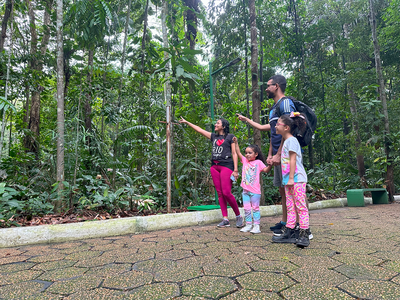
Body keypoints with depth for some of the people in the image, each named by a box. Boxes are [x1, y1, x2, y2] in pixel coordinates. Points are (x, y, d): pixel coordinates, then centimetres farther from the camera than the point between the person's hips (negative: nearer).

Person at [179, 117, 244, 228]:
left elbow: (234, 153, 0)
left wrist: (235, 170, -8)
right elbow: (199, 130, 20)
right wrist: (186, 122, 19)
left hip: (226, 165, -6)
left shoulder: (230, 137, 4)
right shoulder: (214, 136, 18)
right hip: (215, 166, 6)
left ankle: (239, 216, 5)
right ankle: (225, 219, 7)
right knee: (220, 193, 3)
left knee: (226, 192, -13)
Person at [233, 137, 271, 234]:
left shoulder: (258, 162, -3)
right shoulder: (245, 160, 9)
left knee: (255, 208, 3)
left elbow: (266, 170, -11)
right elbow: (238, 153, 10)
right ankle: (248, 225, 20)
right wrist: (236, 142, 4)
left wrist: (270, 165, -29)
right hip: (245, 190, 5)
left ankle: (257, 226, 11)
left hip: (255, 191, -5)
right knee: (246, 208, 9)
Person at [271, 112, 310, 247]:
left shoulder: (291, 140, -11)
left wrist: (291, 178, -21)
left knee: (301, 206, -5)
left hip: (297, 179, -10)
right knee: (290, 207, 11)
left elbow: (293, 160, -17)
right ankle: (288, 233, 16)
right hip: (288, 180, 10)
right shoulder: (285, 141, 18)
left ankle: (304, 235, 0)